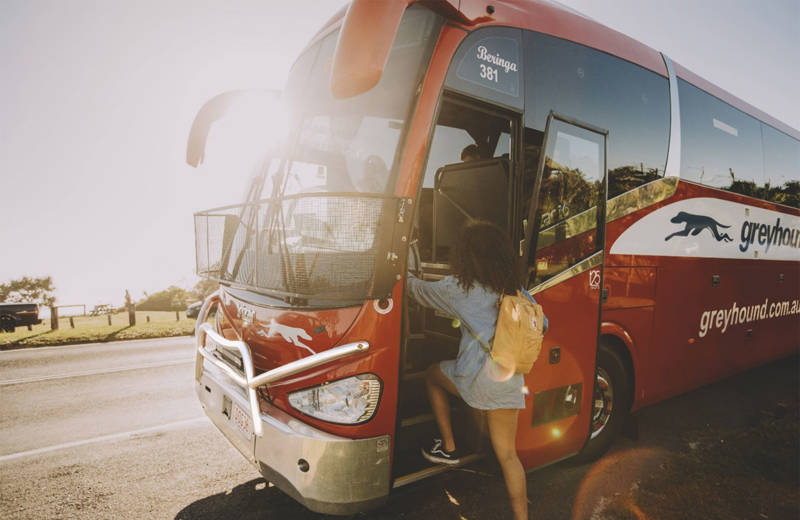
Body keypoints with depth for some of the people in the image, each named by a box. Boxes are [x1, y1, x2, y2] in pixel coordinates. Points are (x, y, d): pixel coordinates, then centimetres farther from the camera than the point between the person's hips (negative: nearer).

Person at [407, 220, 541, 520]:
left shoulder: (460, 288, -6)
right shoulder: (515, 291, 8)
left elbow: (421, 291, 8)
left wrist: (406, 277, 28)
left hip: (477, 378, -5)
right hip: (511, 383, 5)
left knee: (432, 376, 25)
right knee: (508, 454, 15)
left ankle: (448, 448, 27)